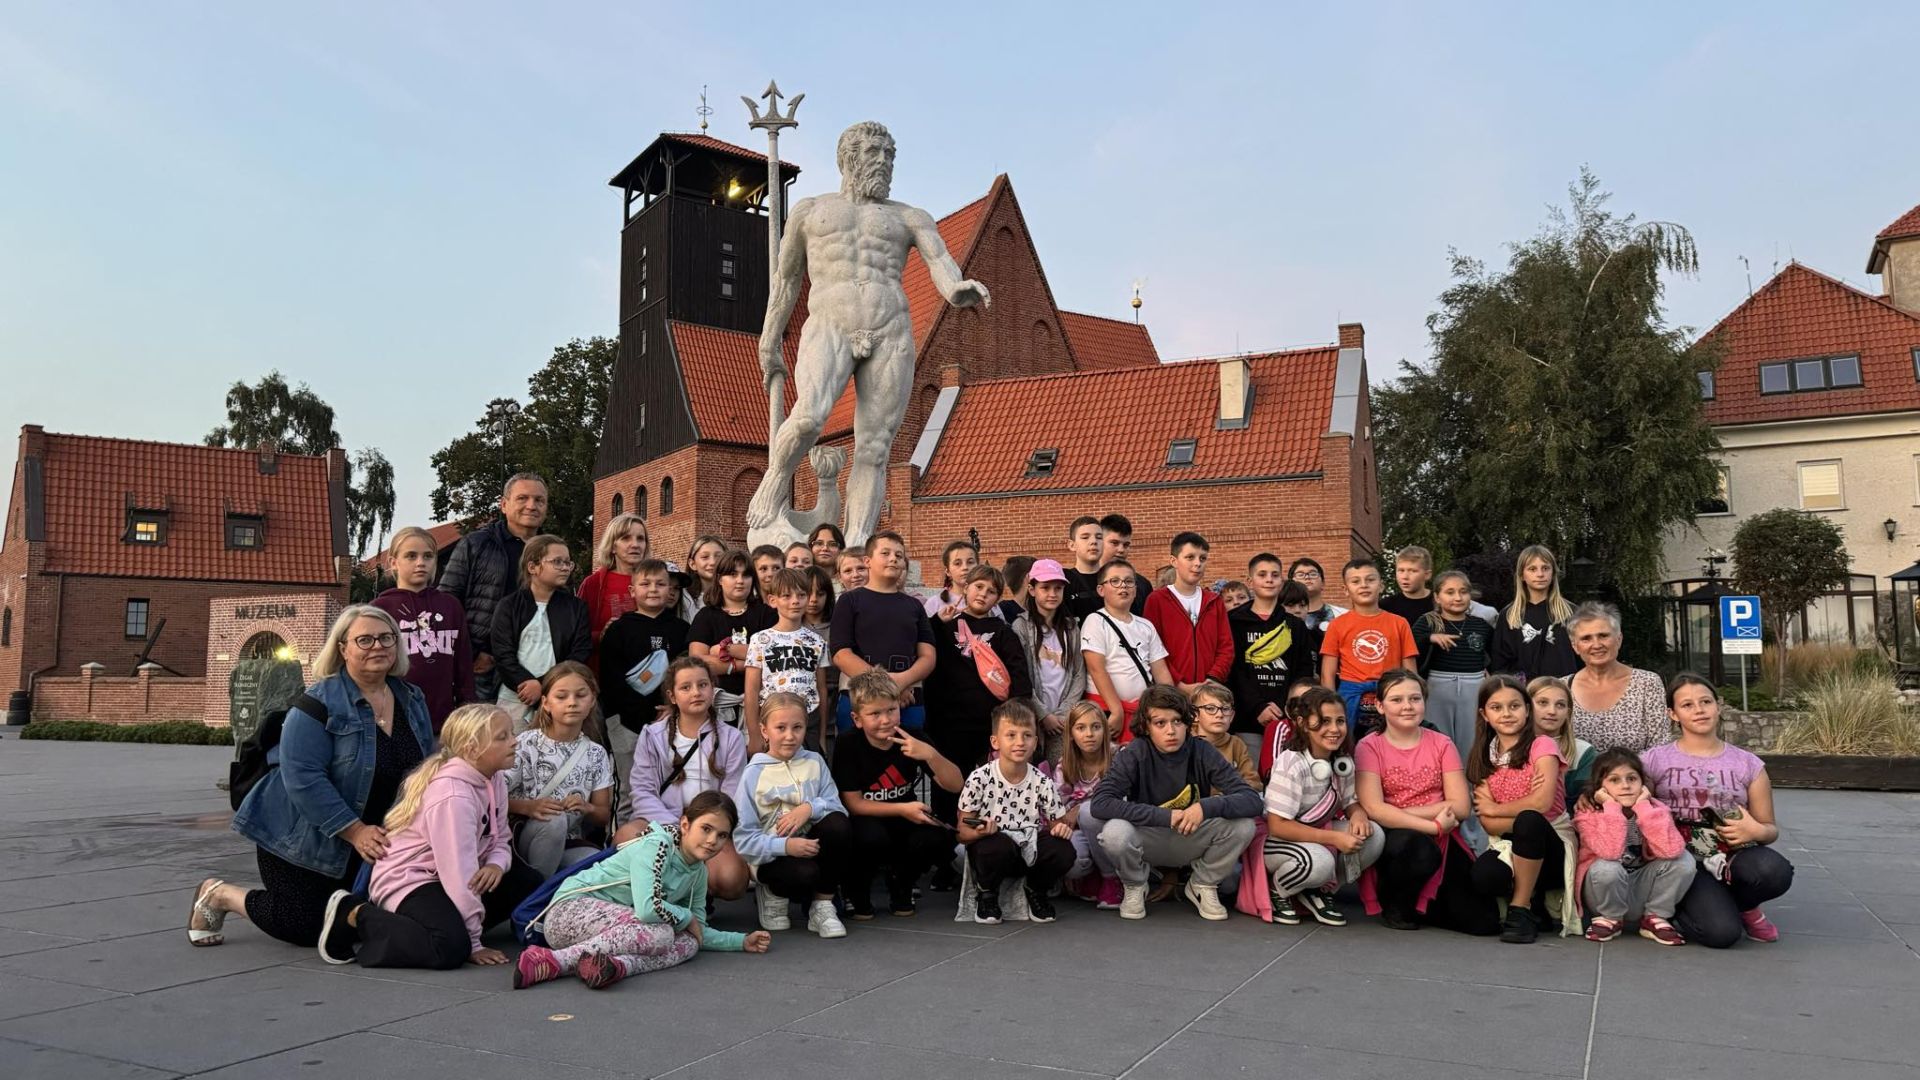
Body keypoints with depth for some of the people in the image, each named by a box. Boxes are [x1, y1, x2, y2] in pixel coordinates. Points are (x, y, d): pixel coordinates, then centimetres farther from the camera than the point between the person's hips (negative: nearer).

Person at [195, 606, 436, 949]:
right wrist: (355, 831, -27)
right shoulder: (317, 704, -19)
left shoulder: (413, 700, 1)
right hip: (301, 838, -6)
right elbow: (303, 778, -25)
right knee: (305, 928, -6)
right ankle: (219, 895, 20)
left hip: (372, 839, 6)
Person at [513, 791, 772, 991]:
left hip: (616, 926, 8)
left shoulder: (698, 871, 8)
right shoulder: (656, 846, -18)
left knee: (688, 944, -12)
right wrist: (686, 918, -13)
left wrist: (742, 941, 4)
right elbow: (647, 909, -31)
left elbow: (697, 933, 15)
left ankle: (618, 964, -35)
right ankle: (554, 961, -33)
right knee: (659, 933, -32)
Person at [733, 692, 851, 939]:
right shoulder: (754, 773, -4)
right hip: (772, 856, -3)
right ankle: (773, 894, 3)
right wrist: (786, 845, -24)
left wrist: (810, 807, -24)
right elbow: (743, 839, -9)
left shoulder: (815, 762, 6)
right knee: (805, 874, -36)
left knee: (839, 825, -28)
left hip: (811, 843, 3)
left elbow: (837, 807, -5)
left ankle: (822, 905, -11)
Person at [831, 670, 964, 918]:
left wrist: (931, 754, -31)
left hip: (902, 824, 3)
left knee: (939, 838, -27)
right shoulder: (847, 746, -14)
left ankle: (899, 883, 5)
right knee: (872, 836, -37)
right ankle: (856, 891, -3)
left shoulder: (912, 741, -8)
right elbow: (853, 803, -14)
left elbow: (955, 785, -12)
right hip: (864, 822, -3)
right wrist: (903, 809, -23)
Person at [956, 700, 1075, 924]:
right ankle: (986, 895, -3)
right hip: (990, 850, -2)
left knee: (1064, 851, -26)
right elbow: (963, 832, -9)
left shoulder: (1042, 783, -4)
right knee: (1000, 845, -37)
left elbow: (1057, 823, 5)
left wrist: (1062, 828, -20)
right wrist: (979, 832, -32)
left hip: (1029, 850, 3)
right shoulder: (979, 779, -12)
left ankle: (1035, 889, 8)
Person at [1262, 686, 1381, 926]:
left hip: (1319, 835, 7)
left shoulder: (1343, 760, -3)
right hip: (1278, 841, -7)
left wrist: (1358, 815, -20)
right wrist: (1335, 838, -29)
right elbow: (1277, 826, -25)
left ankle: (1320, 891, 2)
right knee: (1319, 861, -36)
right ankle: (1276, 891, -4)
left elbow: (1351, 802, 7)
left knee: (1374, 837, -16)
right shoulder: (1291, 764, -24)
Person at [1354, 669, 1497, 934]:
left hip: (1442, 842, 4)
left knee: (1485, 922, -13)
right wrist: (1434, 825, -20)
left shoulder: (1441, 744, 7)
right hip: (1394, 842, -3)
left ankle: (1420, 905, 19)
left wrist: (1397, 813, -12)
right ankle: (1393, 903, -6)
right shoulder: (1369, 747, -2)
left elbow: (1461, 807, -3)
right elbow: (1373, 809, -15)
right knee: (1419, 849, -39)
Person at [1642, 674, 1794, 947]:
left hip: (1732, 857, 3)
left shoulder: (1748, 765, 10)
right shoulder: (1655, 761, 5)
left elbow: (1770, 829, 12)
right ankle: (1681, 905, 9)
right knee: (1721, 932, -29)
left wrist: (1756, 831, -11)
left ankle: (1743, 905, 3)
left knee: (1775, 870, -34)